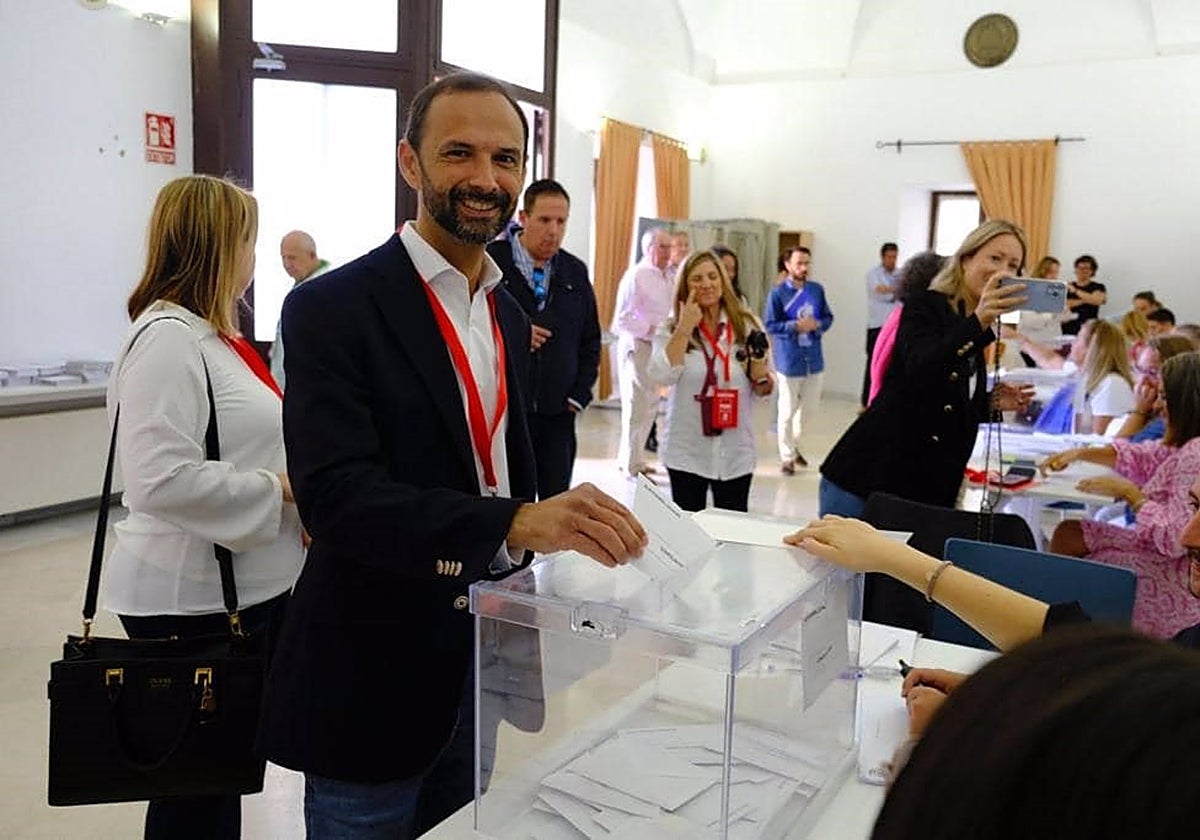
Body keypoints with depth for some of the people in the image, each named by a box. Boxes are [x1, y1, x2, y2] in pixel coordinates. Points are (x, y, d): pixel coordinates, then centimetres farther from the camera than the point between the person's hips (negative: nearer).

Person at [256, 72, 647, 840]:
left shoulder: (510, 313, 7)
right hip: (374, 676, -6)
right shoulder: (333, 308, -16)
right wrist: (518, 523, -38)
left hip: (480, 660, 7)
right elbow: (336, 494, -27)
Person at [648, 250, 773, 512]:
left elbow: (765, 391, 5)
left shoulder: (747, 326, 1)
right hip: (686, 453, -1)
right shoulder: (671, 330, -1)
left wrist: (757, 362, -15)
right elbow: (662, 375, -19)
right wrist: (685, 327, -16)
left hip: (736, 453, 1)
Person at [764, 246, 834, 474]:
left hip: (814, 358, 4)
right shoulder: (778, 293, -9)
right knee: (788, 410, 4)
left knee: (810, 407, 14)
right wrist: (795, 326, -21)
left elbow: (828, 317, 9)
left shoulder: (817, 289, 3)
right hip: (789, 360, -4)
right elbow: (770, 325, -9)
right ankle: (787, 456, 17)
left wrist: (817, 324, -12)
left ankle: (794, 443, 37)